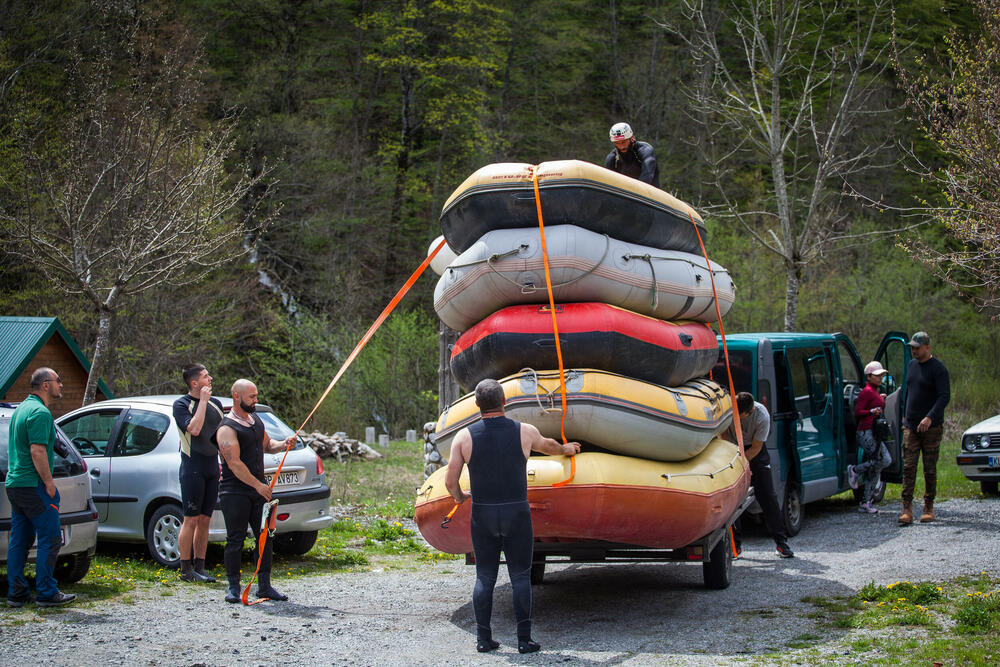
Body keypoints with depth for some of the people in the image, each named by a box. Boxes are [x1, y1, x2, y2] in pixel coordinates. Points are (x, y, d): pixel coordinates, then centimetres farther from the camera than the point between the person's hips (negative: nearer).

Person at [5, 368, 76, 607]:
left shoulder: (20, 409, 17)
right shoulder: (40, 412, -14)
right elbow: (37, 451, -22)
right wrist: (49, 482, -15)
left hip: (14, 484, 10)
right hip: (33, 486, -10)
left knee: (19, 540, 11)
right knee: (50, 538, -5)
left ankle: (16, 592, 13)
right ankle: (46, 593, -3)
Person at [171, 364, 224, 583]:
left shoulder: (215, 404, 13)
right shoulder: (181, 404, -6)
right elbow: (194, 428, -23)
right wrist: (203, 401, -17)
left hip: (212, 468, 6)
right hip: (193, 469, -6)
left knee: (205, 520, 8)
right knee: (191, 520, -4)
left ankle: (199, 567, 13)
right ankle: (186, 569, 1)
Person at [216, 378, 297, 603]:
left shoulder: (256, 420, 14)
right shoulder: (227, 428, -12)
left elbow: (267, 445, 27)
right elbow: (234, 464, -18)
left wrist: (283, 444, 5)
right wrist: (258, 485, -19)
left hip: (258, 488, 7)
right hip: (234, 491, -7)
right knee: (235, 540, -4)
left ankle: (264, 585, 13)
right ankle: (233, 587, 5)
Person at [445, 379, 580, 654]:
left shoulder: (464, 437, -3)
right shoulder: (525, 432, -1)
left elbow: (450, 481, -3)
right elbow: (547, 445, 21)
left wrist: (459, 497, 20)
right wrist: (565, 449, 44)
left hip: (482, 515, 1)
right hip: (516, 513, -1)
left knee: (484, 578, 9)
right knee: (520, 577, 5)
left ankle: (483, 639, 8)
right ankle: (524, 639, 3)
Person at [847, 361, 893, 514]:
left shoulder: (875, 391, 18)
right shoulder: (867, 391, -10)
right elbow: (857, 412, -14)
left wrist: (880, 399, 29)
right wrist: (872, 412, -28)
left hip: (874, 433, 10)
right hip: (867, 433, -10)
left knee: (873, 469, 6)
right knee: (885, 460, -19)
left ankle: (865, 503, 7)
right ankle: (855, 470, -3)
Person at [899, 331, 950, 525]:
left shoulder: (938, 368, -8)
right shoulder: (911, 365, 13)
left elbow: (944, 397, -16)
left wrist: (929, 418, -26)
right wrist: (905, 415, 21)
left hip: (931, 427, -5)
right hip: (911, 426, 5)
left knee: (930, 469, 2)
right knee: (908, 467, -5)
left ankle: (928, 508, 11)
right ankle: (907, 509, -8)